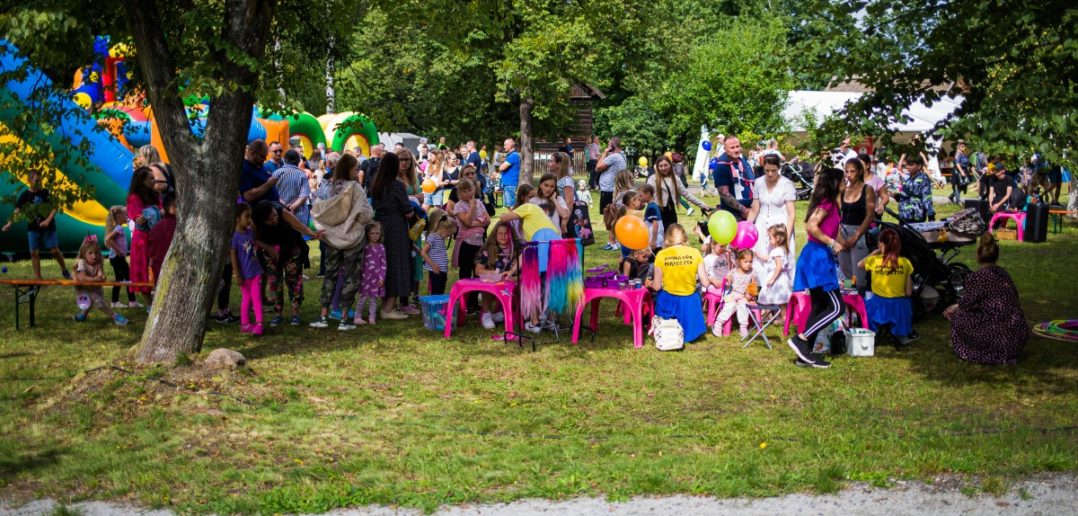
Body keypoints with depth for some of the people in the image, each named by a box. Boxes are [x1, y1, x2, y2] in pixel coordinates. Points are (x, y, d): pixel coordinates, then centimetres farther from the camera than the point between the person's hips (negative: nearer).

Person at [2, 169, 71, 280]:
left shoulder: (46, 192, -4)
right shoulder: (25, 195, -1)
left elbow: (55, 208, -6)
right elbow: (17, 210, -8)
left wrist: (48, 221, -20)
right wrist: (10, 223, -23)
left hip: (48, 227, -2)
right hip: (33, 228, 2)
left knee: (54, 250, -5)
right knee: (34, 253, 1)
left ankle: (64, 270, 17)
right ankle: (37, 278, 7)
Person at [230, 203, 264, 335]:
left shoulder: (250, 231, 1)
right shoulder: (235, 236, -16)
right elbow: (233, 256, -14)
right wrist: (238, 276, -15)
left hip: (256, 271, 5)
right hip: (244, 274, -5)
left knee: (257, 297, 2)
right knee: (246, 298, 7)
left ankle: (259, 323, 4)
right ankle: (245, 323, 20)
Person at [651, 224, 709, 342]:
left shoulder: (661, 255, -13)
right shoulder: (694, 253, -11)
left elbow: (657, 286, -8)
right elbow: (705, 283, -10)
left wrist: (650, 283, 15)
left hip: (668, 300, 0)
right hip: (689, 301, 0)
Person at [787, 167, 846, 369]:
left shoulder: (830, 203, 16)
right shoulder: (826, 203, -13)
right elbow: (811, 226, -24)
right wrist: (832, 242, -20)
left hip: (819, 257, 10)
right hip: (818, 256, -10)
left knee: (819, 307, 11)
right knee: (836, 307, -10)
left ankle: (805, 354, 12)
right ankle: (800, 338, -10)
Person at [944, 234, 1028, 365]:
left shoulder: (978, 277, -11)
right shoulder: (1002, 273, 11)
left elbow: (965, 305, -5)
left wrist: (954, 308, 20)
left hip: (1001, 337, -7)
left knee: (958, 317, 6)